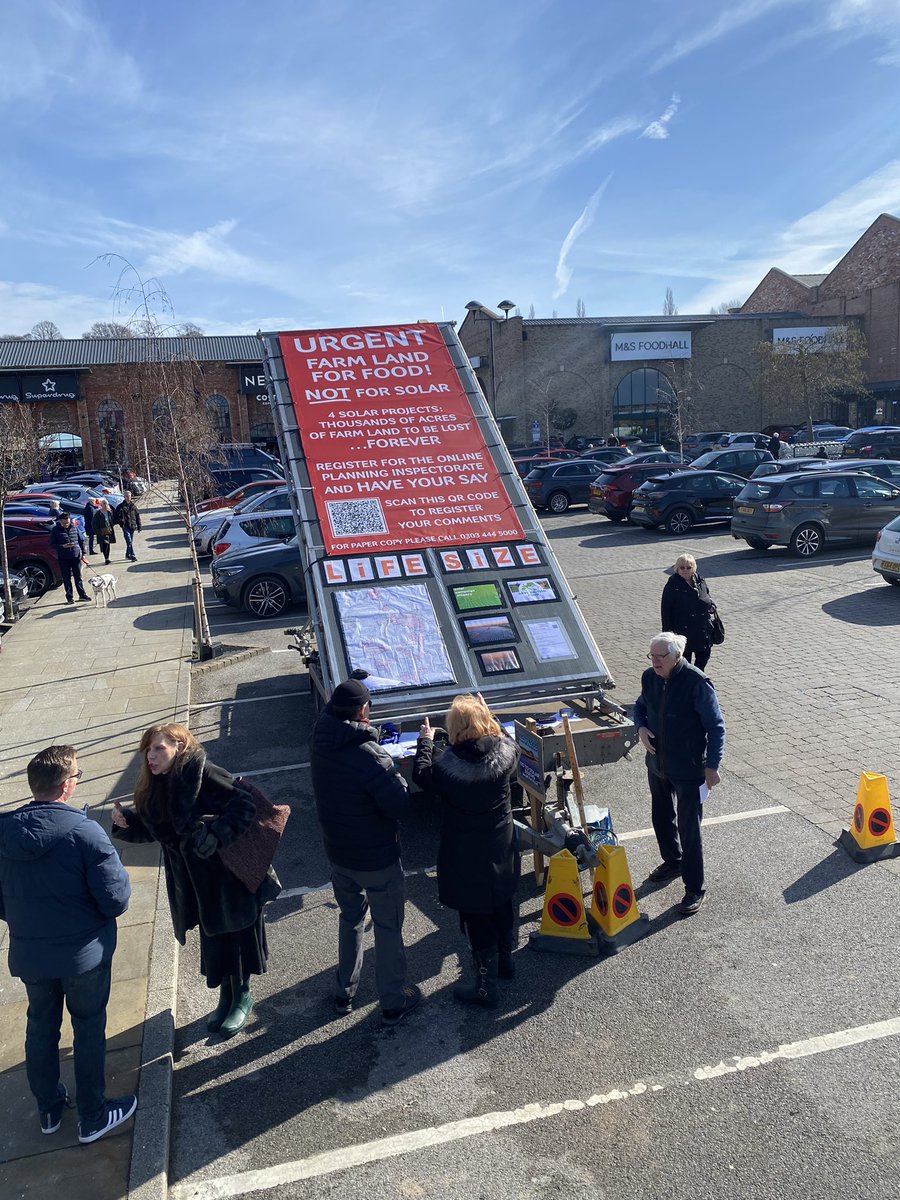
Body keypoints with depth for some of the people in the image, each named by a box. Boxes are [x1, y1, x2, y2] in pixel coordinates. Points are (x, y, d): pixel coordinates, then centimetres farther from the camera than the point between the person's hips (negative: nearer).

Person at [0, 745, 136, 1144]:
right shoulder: (85, 832, -26)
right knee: (89, 1029, 15)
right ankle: (92, 1117, 30)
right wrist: (119, 875, -3)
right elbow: (116, 901, -23)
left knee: (40, 1027, 24)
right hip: (84, 954, -4)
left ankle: (48, 1109, 43)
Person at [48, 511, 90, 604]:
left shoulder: (74, 528, 4)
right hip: (63, 558, -2)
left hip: (76, 556, 2)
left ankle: (82, 594, 18)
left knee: (78, 576, 10)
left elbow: (81, 540, 11)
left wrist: (83, 553, 6)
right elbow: (52, 544, -2)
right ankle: (69, 597, 11)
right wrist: (63, 546, -18)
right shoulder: (55, 530, -3)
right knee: (66, 578, 3)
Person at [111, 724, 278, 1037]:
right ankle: (226, 997, 36)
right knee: (213, 938, 17)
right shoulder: (155, 786, 4)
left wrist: (216, 835, -35)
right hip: (199, 884, 7)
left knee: (237, 933, 8)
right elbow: (152, 829, 11)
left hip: (230, 874, -7)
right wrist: (125, 821, -8)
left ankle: (242, 997, 28)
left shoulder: (202, 774, -21)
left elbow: (245, 805, -25)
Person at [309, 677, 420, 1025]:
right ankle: (393, 1002, 30)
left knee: (350, 918, 26)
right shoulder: (370, 756, -30)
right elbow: (401, 806, -25)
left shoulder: (320, 744, -10)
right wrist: (394, 773, -10)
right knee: (388, 928, 14)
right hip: (377, 859, -6)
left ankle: (344, 993, 41)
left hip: (337, 853, 6)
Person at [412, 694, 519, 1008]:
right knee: (503, 906, 26)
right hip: (503, 853, 5)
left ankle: (485, 988, 25)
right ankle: (505, 961, 48)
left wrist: (425, 740, 9)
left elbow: (421, 775, -5)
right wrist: (487, 718, 17)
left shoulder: (445, 766, -28)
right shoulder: (505, 753, -18)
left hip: (467, 862, -5)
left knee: (477, 922, 11)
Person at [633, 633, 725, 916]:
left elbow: (716, 726, -15)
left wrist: (711, 766, -15)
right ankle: (673, 862, 48)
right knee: (662, 818, 23)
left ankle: (695, 888, 18)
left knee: (689, 829, 1)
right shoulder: (649, 677, -4)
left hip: (689, 770, -6)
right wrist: (641, 727, -6)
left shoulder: (696, 683, -22)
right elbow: (640, 706, 15)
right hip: (657, 765, 6)